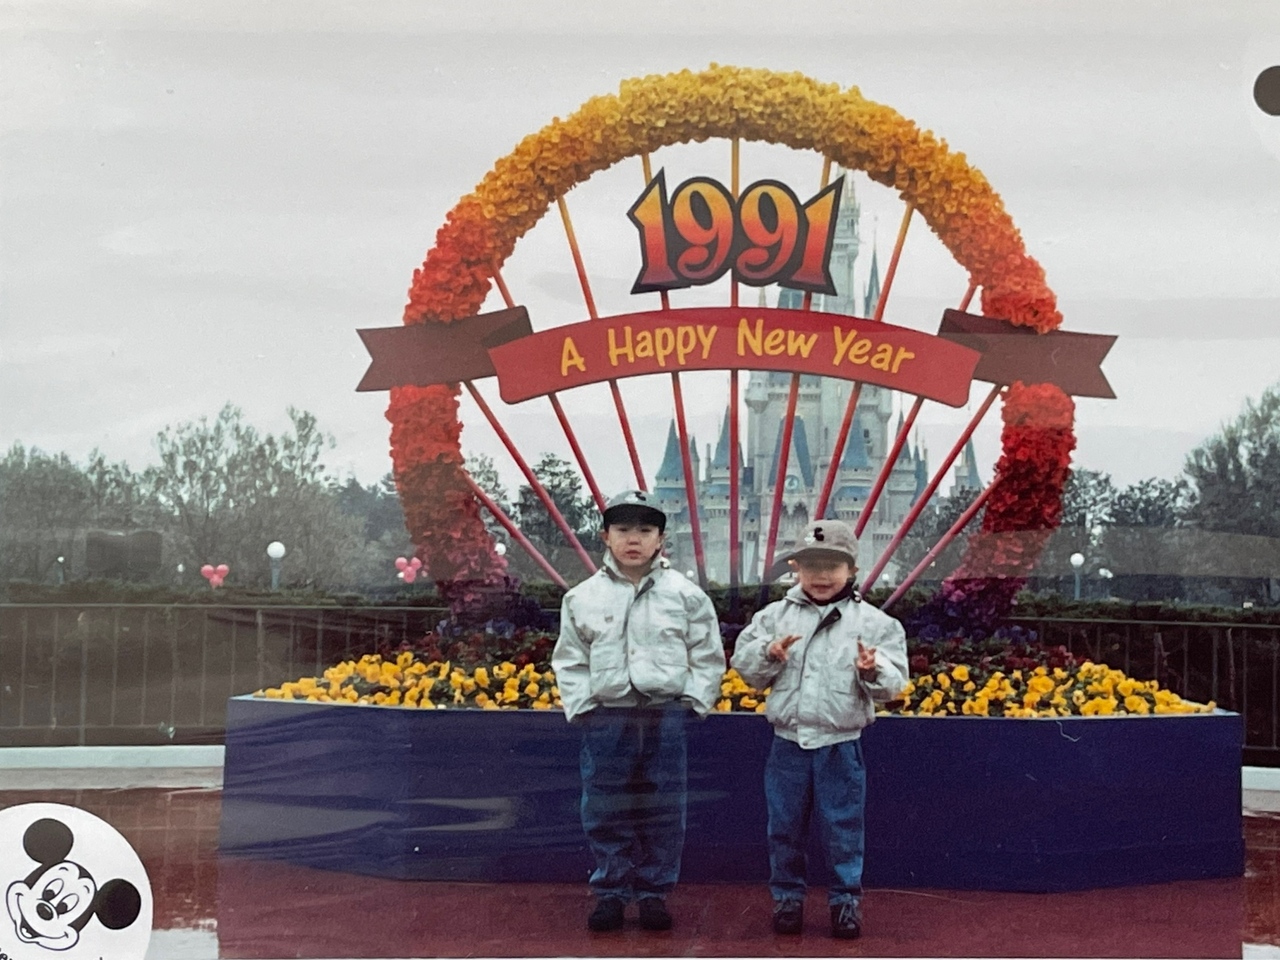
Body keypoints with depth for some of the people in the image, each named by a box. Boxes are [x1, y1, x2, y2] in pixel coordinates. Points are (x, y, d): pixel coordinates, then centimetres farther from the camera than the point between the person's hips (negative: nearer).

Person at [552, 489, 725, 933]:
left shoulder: (685, 594, 0)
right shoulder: (583, 597, 2)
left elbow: (708, 657, 5)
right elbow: (569, 661, 7)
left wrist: (694, 701, -2)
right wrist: (581, 705, -1)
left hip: (665, 716, 0)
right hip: (606, 717, 1)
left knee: (663, 813, 6)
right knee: (604, 813, 5)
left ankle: (654, 893, 19)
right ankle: (609, 893, 17)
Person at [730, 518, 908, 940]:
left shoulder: (873, 622, -2)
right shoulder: (775, 616, 3)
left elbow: (893, 682, -5)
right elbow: (743, 665, 4)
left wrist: (873, 671, -26)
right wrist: (769, 654, -15)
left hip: (841, 745, -2)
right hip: (788, 742, 2)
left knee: (843, 829, 6)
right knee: (785, 828, 11)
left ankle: (846, 900, 21)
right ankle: (787, 898, 26)